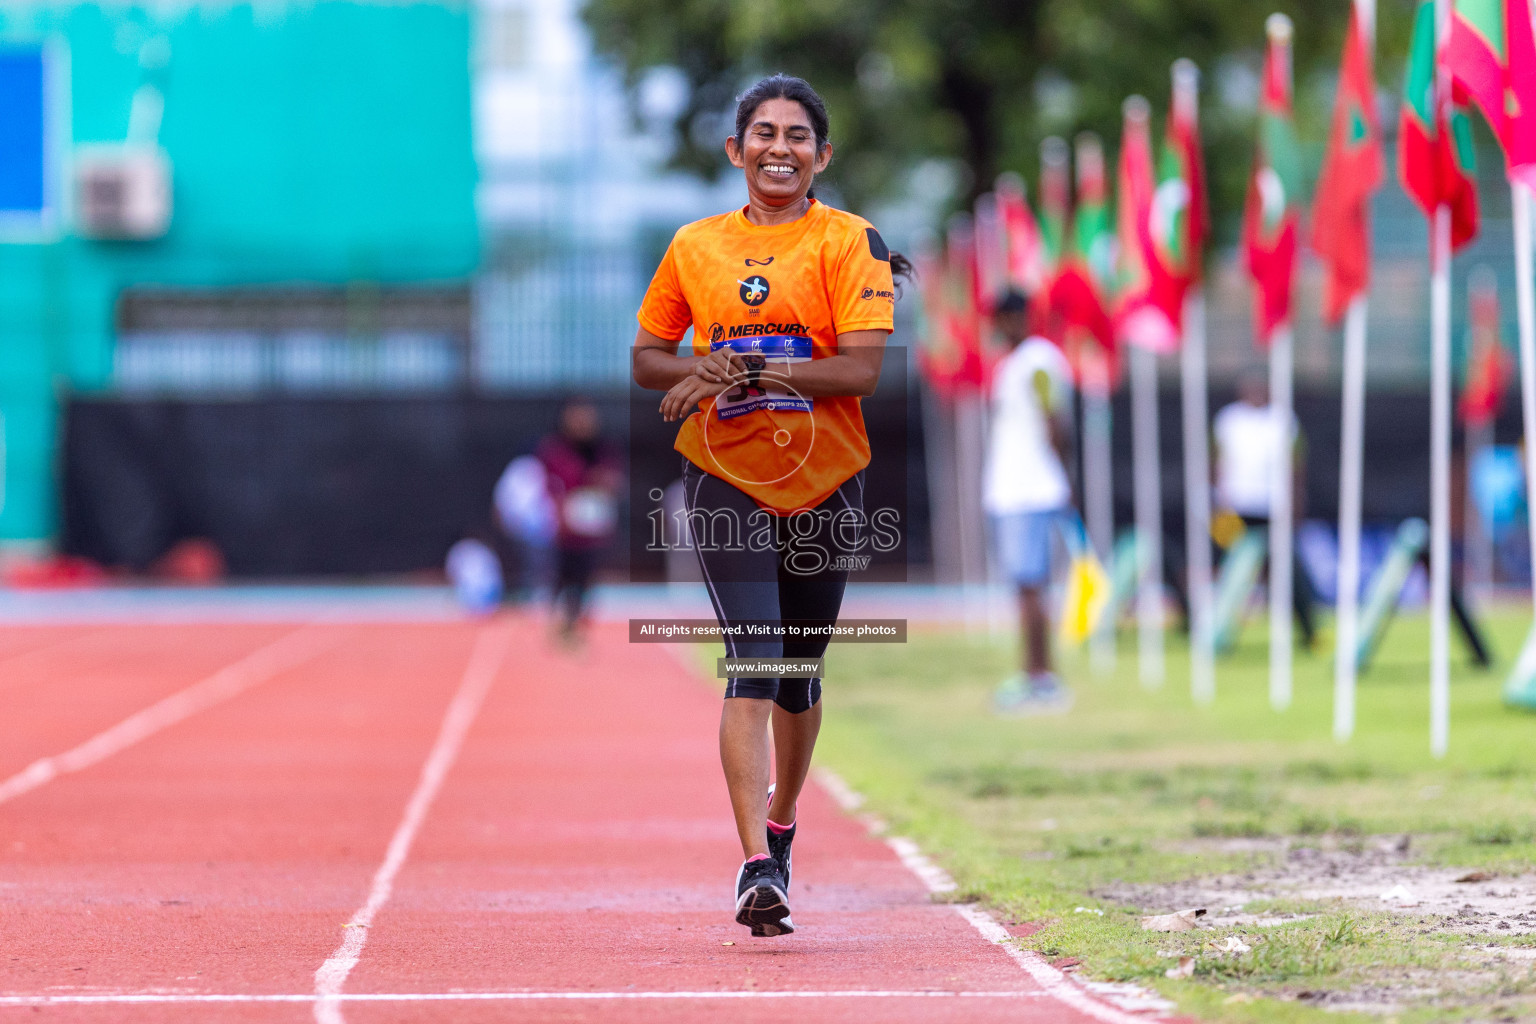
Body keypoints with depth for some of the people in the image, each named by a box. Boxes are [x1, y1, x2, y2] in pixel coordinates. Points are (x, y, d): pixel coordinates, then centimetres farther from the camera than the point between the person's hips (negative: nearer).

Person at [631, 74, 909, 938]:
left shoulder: (851, 242, -3)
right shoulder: (695, 247, 6)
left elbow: (862, 369, -13)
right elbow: (648, 357, 15)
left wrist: (753, 370, -22)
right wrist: (702, 369, -8)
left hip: (824, 483, 0)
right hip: (727, 481, 0)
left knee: (800, 669, 14)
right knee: (754, 663, -15)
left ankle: (781, 826, 40)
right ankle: (758, 867, -22)